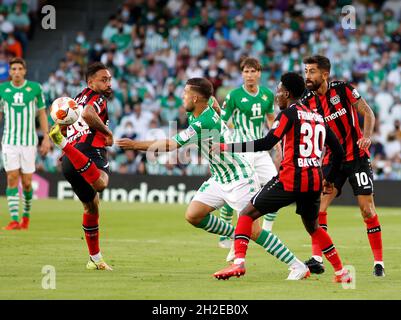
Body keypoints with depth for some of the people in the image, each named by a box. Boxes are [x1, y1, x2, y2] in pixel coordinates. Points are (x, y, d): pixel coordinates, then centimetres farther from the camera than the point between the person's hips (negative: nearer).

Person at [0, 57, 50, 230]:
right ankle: (14, 221, -8)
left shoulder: (35, 88, -2)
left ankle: (26, 215, 25)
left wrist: (46, 138, 0)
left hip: (29, 142, 0)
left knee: (26, 183, 0)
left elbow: (42, 113, 6)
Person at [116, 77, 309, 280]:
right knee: (193, 216, 1)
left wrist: (135, 145, -23)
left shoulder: (205, 122, -27)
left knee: (253, 231, -13)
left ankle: (297, 266, -6)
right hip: (219, 179, 9)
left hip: (240, 179, -9)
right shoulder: (194, 117, 0)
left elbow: (172, 145, -27)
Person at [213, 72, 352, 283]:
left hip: (290, 179, -6)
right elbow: (338, 152, 20)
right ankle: (341, 272, 23)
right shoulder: (318, 118, 17)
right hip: (314, 181, 7)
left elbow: (266, 144, -15)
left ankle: (239, 262, -13)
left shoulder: (289, 114, -3)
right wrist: (330, 180, 33)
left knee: (247, 214, 4)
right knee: (313, 227, 28)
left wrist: (226, 147, -13)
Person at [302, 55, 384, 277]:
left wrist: (367, 135, -21)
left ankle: (378, 262, 4)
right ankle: (317, 259, -8)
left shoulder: (343, 89, -9)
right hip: (331, 159, 3)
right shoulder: (307, 103, -2)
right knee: (318, 205, -12)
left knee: (367, 208, -5)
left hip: (357, 156, -3)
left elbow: (367, 113, -3)